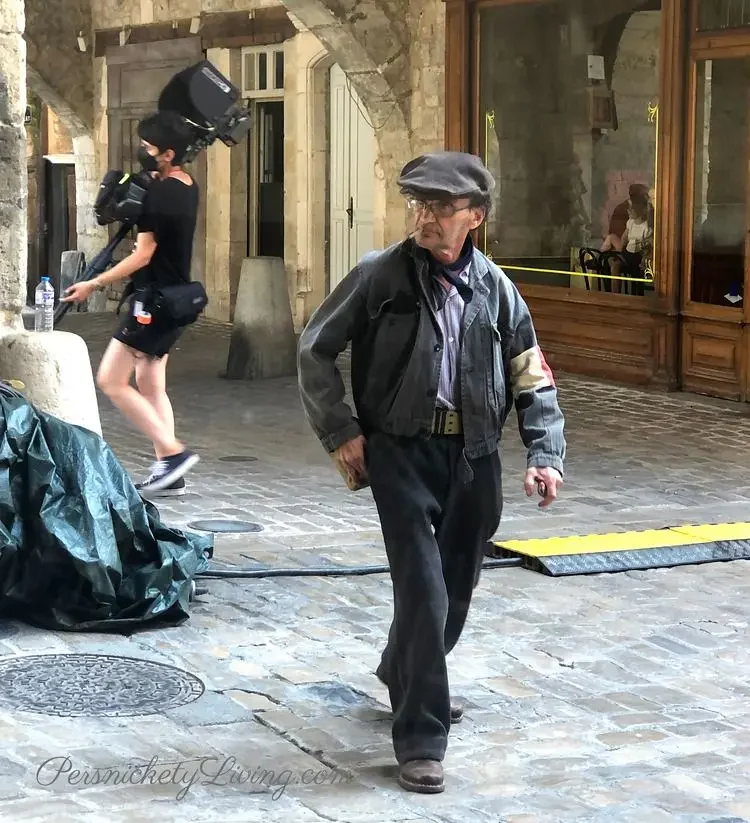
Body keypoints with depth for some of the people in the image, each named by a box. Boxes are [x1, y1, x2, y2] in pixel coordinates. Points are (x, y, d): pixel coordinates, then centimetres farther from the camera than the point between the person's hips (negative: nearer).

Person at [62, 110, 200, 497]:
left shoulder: (159, 193, -19)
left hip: (152, 300, -10)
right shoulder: (187, 187, 8)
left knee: (111, 381, -7)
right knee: (151, 385, 12)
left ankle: (173, 452, -10)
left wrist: (93, 284, -14)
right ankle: (167, 473, 9)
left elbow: (143, 255, -19)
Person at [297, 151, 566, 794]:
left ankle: (406, 677, 45)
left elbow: (532, 379, 7)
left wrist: (545, 455, -4)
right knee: (425, 593, -10)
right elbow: (315, 349, 2)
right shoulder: (380, 276, -7)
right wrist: (340, 431, -4)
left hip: (474, 456, 4)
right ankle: (422, 738, 0)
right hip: (402, 452, -4)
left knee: (456, 589, 17)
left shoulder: (495, 288, 2)